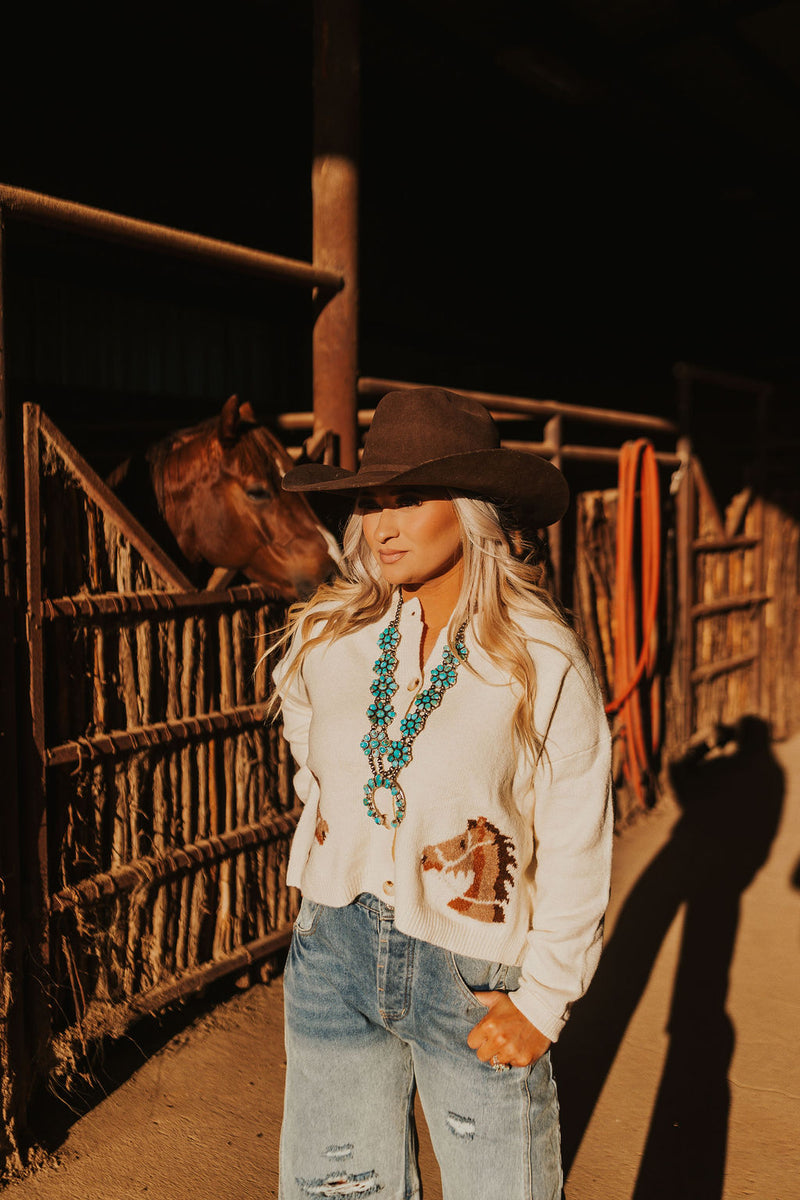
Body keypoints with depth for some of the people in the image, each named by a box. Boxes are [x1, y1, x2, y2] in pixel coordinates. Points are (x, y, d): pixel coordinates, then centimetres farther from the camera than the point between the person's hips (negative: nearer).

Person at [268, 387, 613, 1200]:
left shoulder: (543, 661, -13)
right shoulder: (325, 638, -4)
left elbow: (577, 849, -8)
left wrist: (544, 1002, -8)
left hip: (473, 977, -3)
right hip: (334, 956, 4)